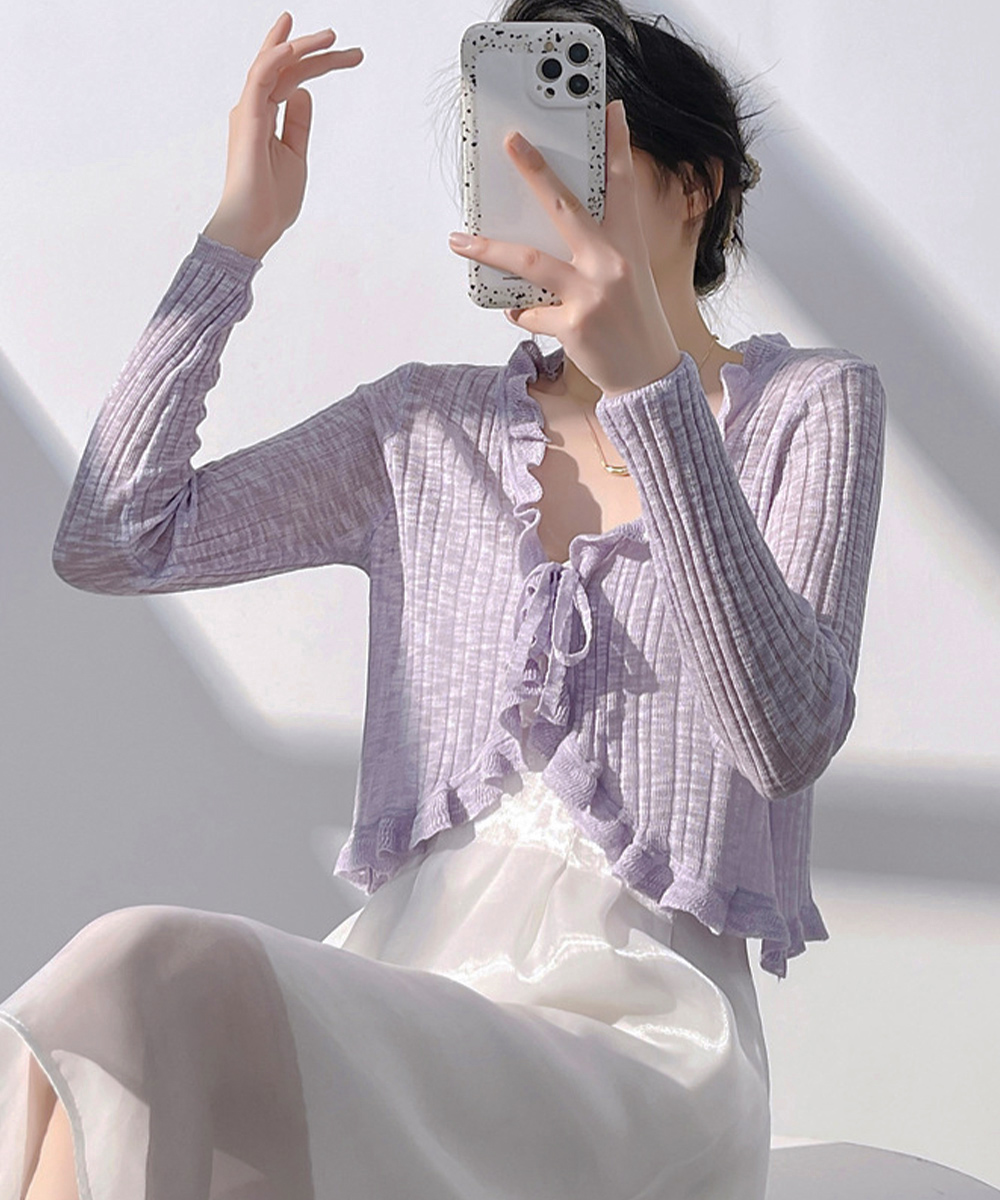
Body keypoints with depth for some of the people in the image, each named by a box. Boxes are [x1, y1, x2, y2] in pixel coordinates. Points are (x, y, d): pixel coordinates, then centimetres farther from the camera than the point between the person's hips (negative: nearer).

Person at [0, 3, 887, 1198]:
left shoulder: (808, 408, 6)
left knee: (147, 984, -31)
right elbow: (112, 541, 8)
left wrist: (651, 381, -24)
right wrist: (237, 235, 9)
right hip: (398, 989, 4)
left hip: (631, 1035, -4)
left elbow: (788, 736, -13)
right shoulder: (424, 425, 18)